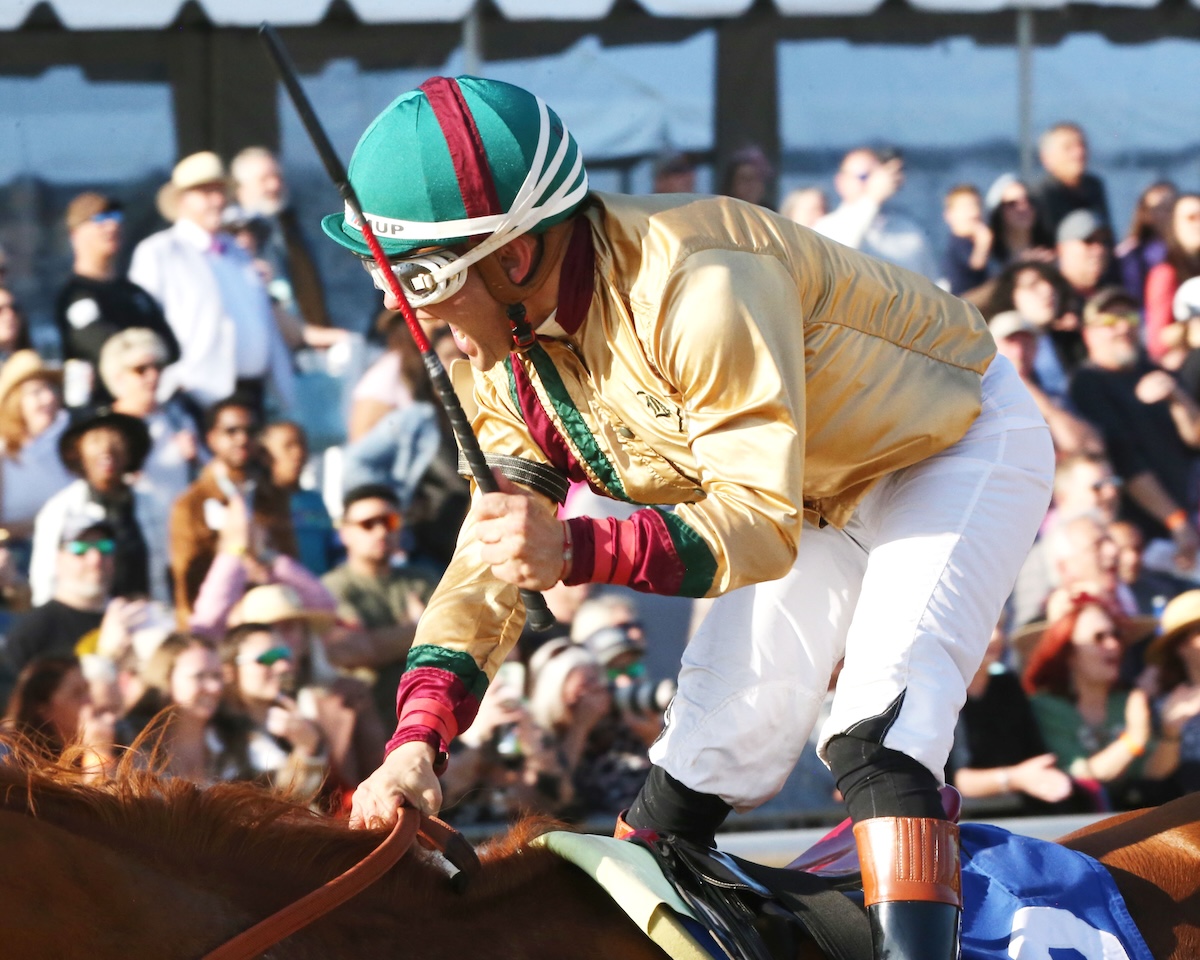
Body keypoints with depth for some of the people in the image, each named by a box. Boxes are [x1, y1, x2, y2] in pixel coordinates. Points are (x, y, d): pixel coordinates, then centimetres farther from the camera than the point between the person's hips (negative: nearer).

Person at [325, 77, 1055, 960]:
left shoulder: (694, 285, -38)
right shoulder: (511, 358, -11)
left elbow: (760, 524, -38)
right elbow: (494, 555, -8)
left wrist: (576, 550, -52)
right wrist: (418, 737, -23)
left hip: (954, 444, -8)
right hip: (811, 497, 8)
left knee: (877, 730, -26)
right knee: (710, 748, 4)